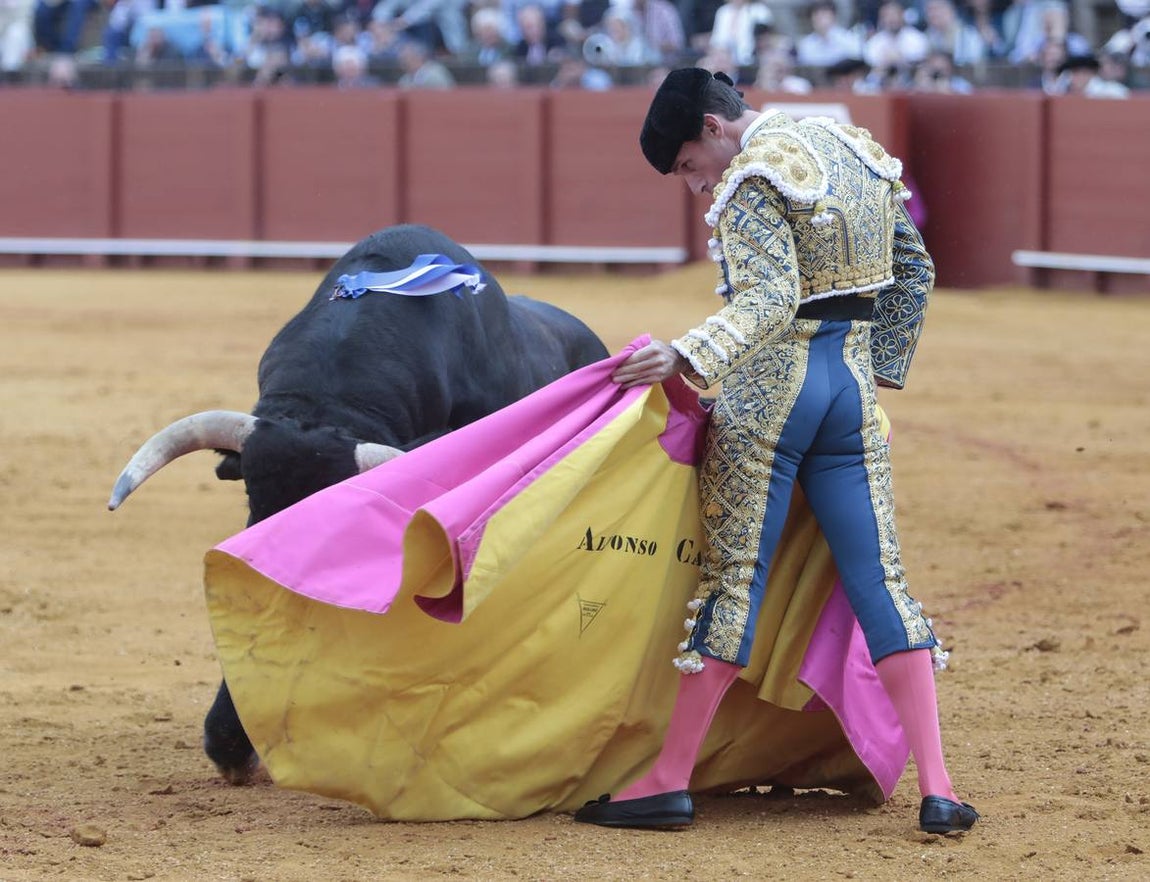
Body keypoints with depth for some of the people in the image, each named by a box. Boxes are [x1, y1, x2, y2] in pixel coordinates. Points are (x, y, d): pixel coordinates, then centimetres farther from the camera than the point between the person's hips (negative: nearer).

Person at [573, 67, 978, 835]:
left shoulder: (753, 182, -13)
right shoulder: (857, 153, 12)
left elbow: (769, 300, -24)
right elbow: (914, 272, 18)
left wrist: (686, 357, -34)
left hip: (770, 389, -7)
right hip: (854, 384, 7)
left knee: (734, 575, -2)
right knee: (881, 580, 4)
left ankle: (669, 782, 5)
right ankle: (936, 790, -3)